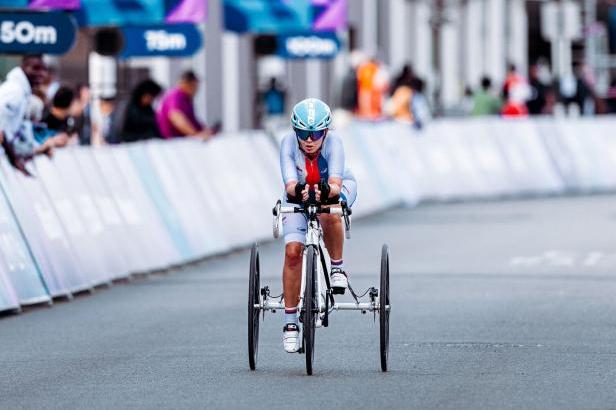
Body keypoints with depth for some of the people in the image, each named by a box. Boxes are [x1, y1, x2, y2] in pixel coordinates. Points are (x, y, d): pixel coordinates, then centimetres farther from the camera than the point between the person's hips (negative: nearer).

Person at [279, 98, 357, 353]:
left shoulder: (333, 143, -32)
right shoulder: (289, 144, -29)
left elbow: (335, 184, -44)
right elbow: (289, 183, -41)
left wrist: (326, 190, -67)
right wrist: (298, 190, -64)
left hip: (337, 191, -1)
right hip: (299, 197, 2)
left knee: (329, 215, -38)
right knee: (293, 251, -15)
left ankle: (337, 267, -12)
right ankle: (290, 322, -5)